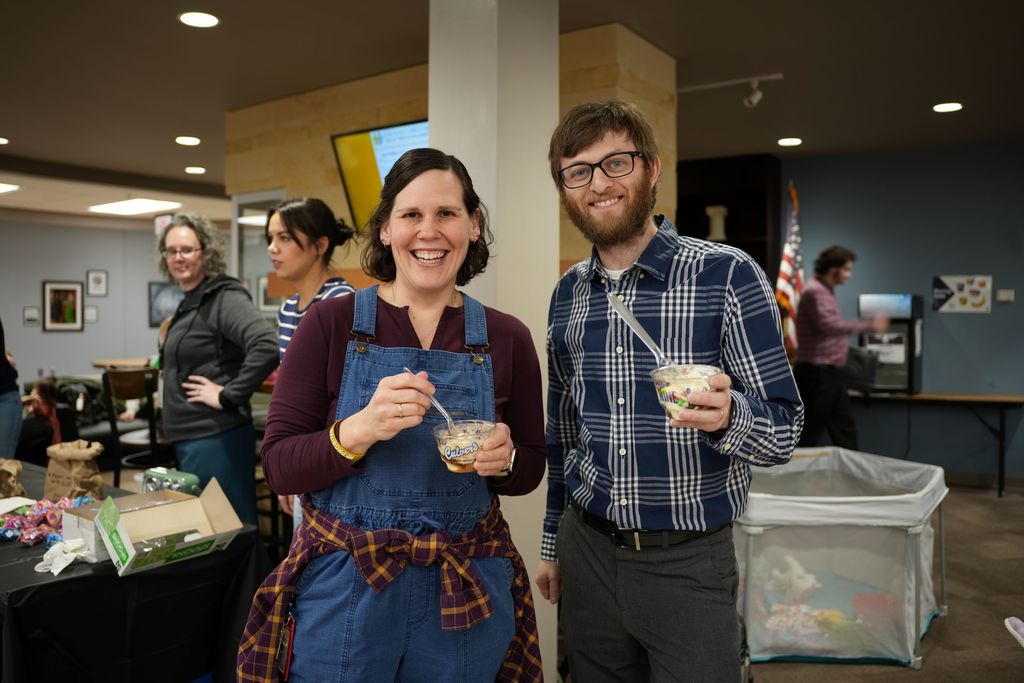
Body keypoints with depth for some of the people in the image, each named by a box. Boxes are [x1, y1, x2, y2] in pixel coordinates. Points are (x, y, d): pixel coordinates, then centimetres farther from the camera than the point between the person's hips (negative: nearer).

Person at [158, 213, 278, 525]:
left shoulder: (225, 298, -15)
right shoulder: (189, 304, 14)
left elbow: (266, 348, -31)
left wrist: (228, 396, -24)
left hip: (216, 438, -10)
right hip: (190, 439, 10)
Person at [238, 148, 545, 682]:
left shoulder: (507, 338, -3)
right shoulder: (330, 324, -8)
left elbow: (529, 470, 6)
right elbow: (279, 467, -8)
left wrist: (503, 459, -16)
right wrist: (358, 431, -26)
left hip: (468, 594, 2)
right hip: (344, 591, -1)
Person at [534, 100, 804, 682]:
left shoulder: (728, 275, -12)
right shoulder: (567, 294, 3)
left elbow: (785, 431, -10)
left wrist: (726, 416, -32)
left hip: (688, 562, -4)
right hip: (586, 552, 4)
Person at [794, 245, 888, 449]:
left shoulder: (825, 291, 16)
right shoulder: (816, 291, -16)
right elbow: (830, 325, -30)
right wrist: (869, 324, -24)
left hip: (829, 373, 11)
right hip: (817, 374, -11)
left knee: (844, 428, 14)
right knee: (810, 435, -4)